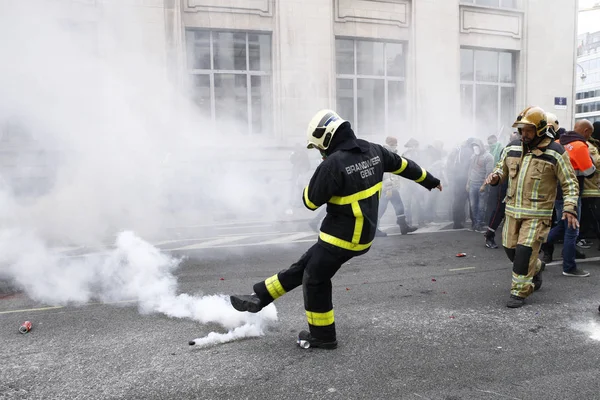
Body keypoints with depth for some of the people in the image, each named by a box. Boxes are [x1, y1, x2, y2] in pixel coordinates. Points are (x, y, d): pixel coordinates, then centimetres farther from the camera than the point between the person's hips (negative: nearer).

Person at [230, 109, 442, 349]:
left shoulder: (333, 164, -24)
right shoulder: (373, 151, 1)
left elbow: (310, 201, -16)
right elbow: (402, 165, 16)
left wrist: (316, 182, 3)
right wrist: (430, 181, 32)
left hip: (342, 236, -9)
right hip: (362, 231, 9)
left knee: (314, 280, 9)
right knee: (303, 266, 14)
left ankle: (322, 336, 24)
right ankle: (259, 298, 24)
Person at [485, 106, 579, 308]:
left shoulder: (555, 153, -9)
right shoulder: (512, 148, 4)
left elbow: (569, 183, -4)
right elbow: (502, 168, 19)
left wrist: (569, 207, -16)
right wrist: (495, 176, -5)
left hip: (537, 213, -5)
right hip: (513, 209, 6)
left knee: (525, 251, -10)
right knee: (511, 250, 13)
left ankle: (519, 291, 5)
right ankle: (536, 268, 42)